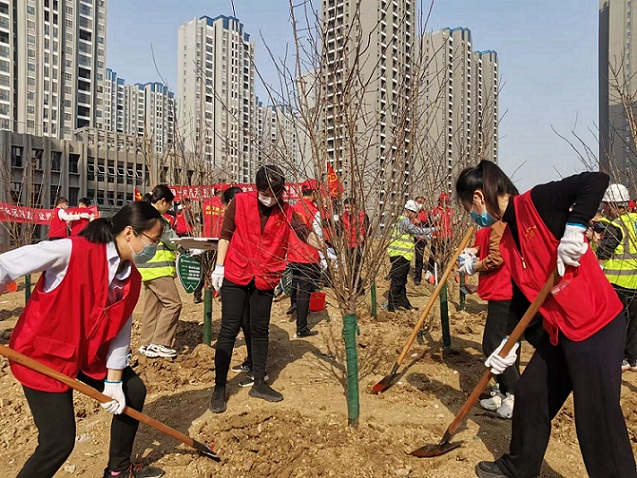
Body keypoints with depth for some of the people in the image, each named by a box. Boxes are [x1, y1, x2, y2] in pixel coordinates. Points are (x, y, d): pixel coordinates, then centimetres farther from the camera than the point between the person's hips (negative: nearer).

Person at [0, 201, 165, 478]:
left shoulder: (132, 279, -4)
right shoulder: (73, 251, -26)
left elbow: (120, 330, 0)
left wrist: (114, 383, -1)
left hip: (90, 353, 8)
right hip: (43, 354, -7)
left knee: (133, 391, 12)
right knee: (60, 441, -9)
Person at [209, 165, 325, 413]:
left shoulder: (286, 211, -2)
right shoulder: (240, 202, -7)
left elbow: (306, 233, -13)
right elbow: (225, 234, -1)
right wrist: (219, 266, -3)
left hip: (265, 279, 3)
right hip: (235, 275, -2)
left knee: (260, 330, 12)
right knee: (229, 330, 1)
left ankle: (259, 383, 26)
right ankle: (219, 388, 13)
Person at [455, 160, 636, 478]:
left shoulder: (534, 202, -13)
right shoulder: (505, 239, 10)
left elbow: (596, 181, -22)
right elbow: (521, 297, 13)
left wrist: (574, 228, -32)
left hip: (596, 324, -9)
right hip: (558, 330, 9)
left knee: (598, 418, -2)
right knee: (529, 394, 17)